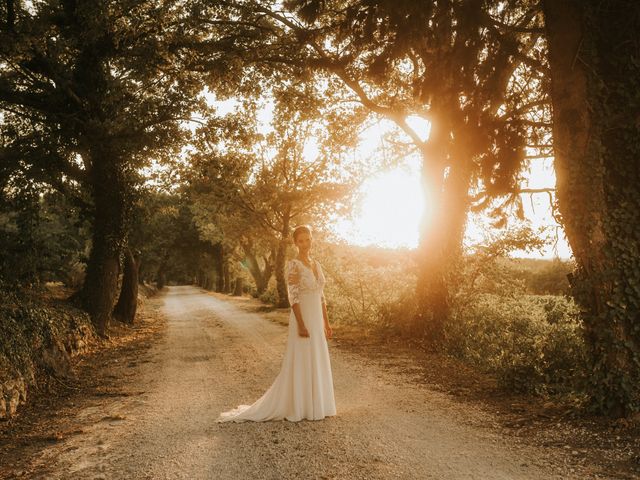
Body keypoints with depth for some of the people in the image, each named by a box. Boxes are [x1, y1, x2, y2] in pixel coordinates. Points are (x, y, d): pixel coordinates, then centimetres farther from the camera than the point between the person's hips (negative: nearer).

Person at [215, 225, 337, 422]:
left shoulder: (316, 264, 12)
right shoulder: (293, 264, -12)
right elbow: (293, 296, -18)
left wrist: (326, 323, 14)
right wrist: (301, 325, -23)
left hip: (316, 320, 8)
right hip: (302, 319, -8)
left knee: (317, 364, 13)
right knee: (300, 364, -1)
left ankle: (314, 405, 24)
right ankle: (297, 408, 11)